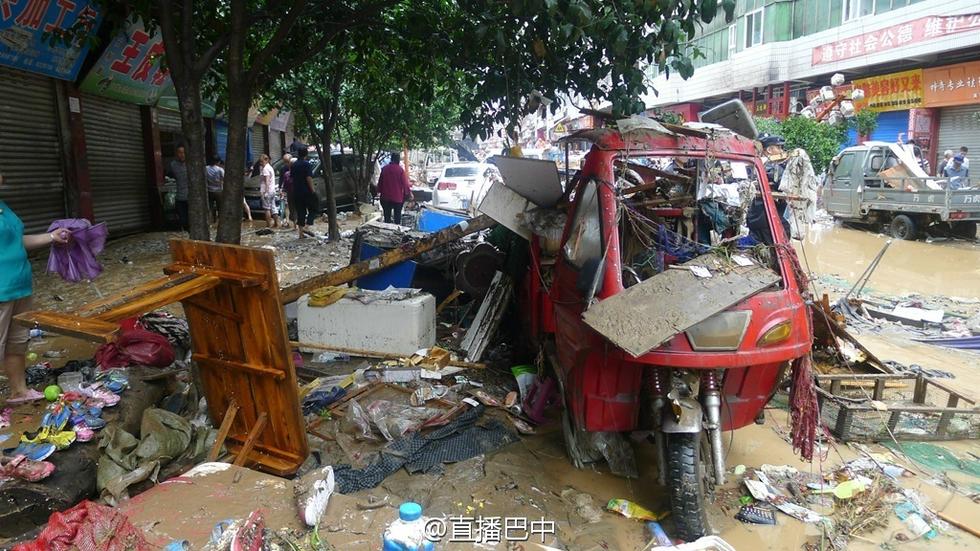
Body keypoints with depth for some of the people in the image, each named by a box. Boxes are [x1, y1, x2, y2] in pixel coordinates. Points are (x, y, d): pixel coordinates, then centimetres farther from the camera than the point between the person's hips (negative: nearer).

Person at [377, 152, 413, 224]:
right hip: (398, 197, -2)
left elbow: (380, 182, 6)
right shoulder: (400, 170, -12)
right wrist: (409, 193, 4)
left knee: (387, 215, 8)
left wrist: (379, 191, 19)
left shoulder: (384, 169, -2)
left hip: (386, 197, 2)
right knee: (397, 215, 9)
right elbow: (405, 183, -9)